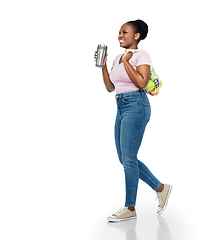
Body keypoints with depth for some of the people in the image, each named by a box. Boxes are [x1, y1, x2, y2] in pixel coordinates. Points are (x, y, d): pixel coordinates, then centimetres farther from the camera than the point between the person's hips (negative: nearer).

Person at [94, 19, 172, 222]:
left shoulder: (141, 56, -5)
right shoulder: (118, 58, 16)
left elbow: (142, 82, -18)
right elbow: (110, 87, 16)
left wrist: (126, 61, -13)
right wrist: (103, 64, 9)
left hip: (136, 106, -9)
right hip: (121, 107, 9)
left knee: (128, 158, -8)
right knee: (124, 158, 10)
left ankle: (130, 208, 2)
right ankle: (160, 188, 22)